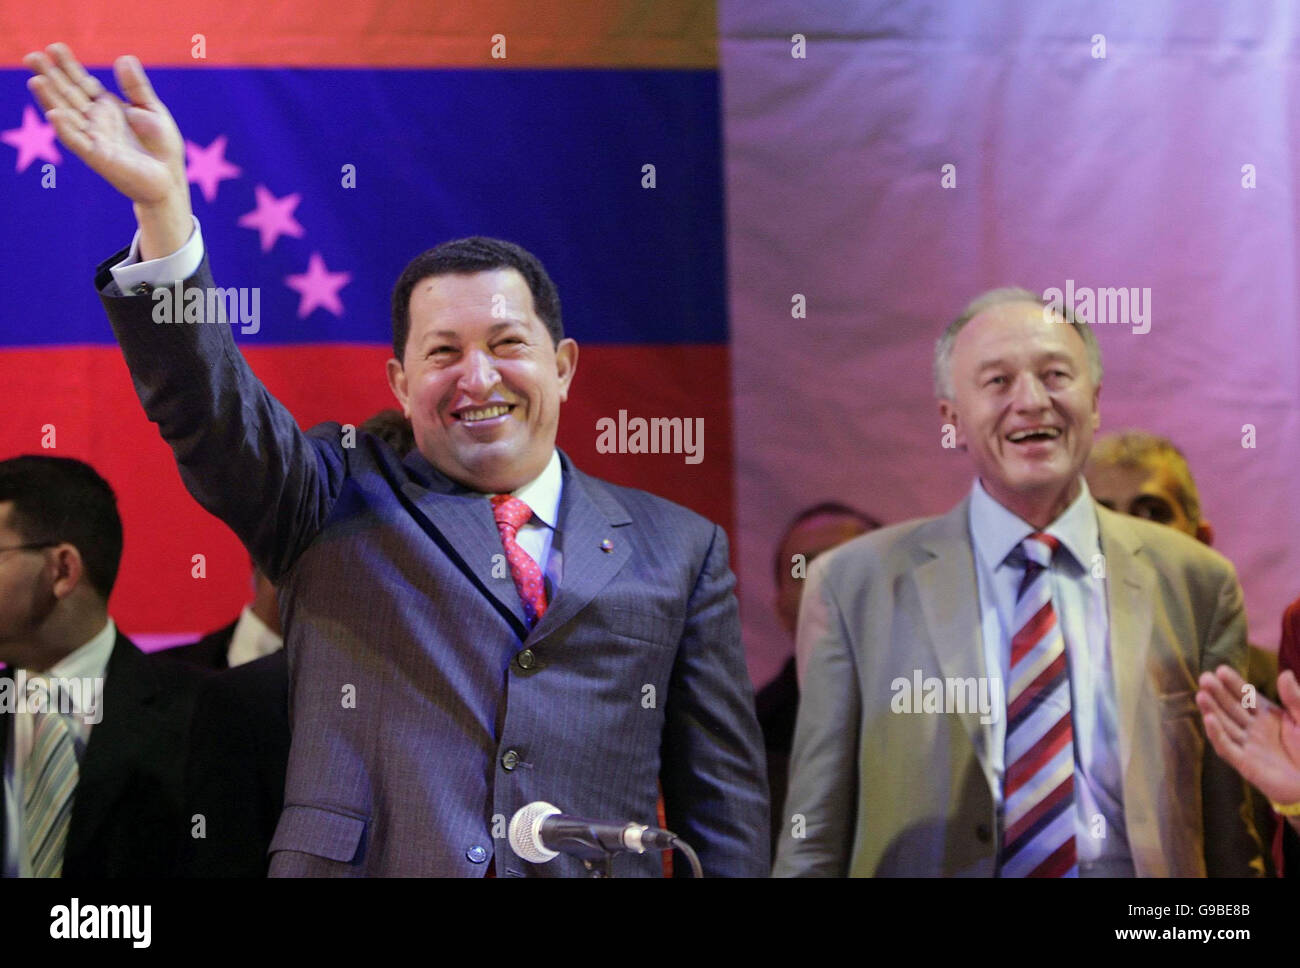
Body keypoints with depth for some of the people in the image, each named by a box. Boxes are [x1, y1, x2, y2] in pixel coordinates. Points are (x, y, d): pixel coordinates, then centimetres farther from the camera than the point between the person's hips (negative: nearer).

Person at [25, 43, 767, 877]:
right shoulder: (340, 503, 8)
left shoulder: (677, 548, 10)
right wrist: (163, 211, -21)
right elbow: (211, 408, -8)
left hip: (599, 868, 1)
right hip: (354, 864, -1)